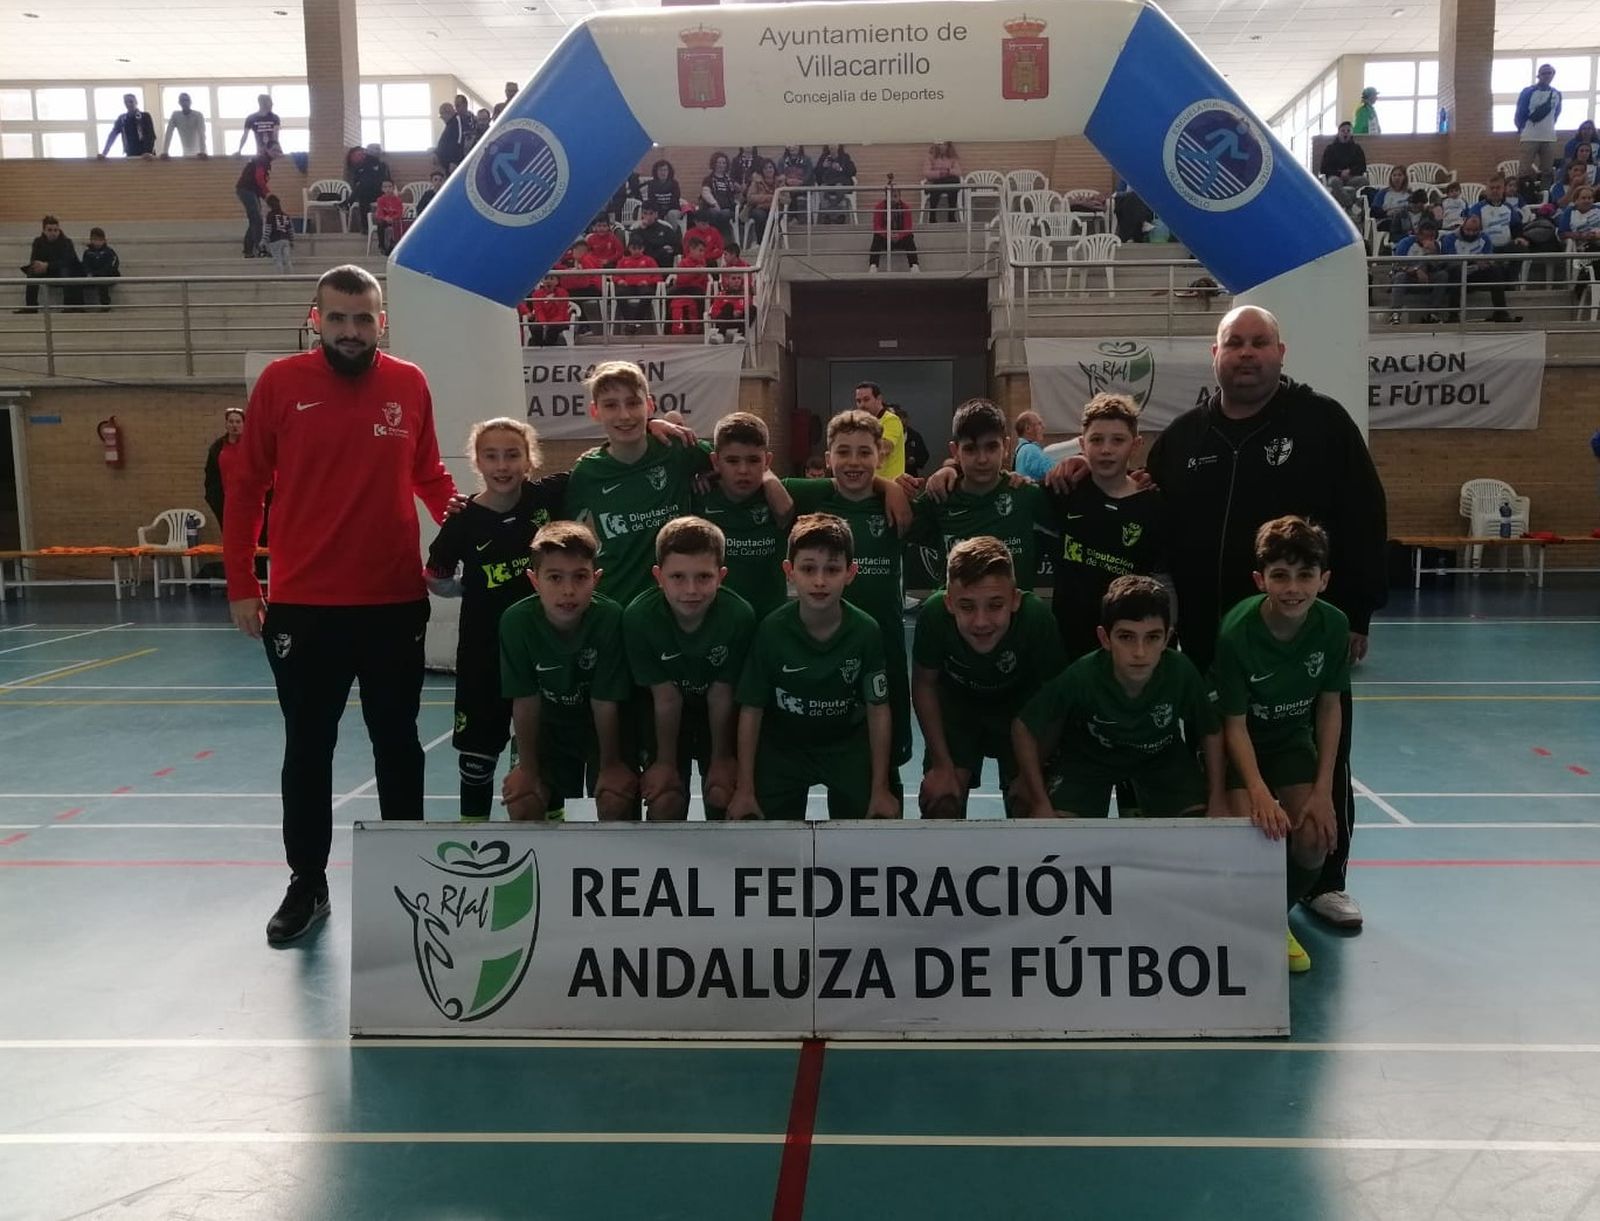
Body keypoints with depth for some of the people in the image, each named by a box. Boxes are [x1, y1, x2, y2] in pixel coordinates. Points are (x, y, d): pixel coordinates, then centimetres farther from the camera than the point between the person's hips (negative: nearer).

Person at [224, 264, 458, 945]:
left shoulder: (410, 385, 0)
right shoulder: (280, 382, -3)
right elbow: (244, 486, 0)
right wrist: (240, 585, -2)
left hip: (396, 600, 1)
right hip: (303, 603, -1)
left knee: (397, 743, 13)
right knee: (307, 749, 10)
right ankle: (307, 884, 25)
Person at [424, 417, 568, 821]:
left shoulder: (549, 496, -8)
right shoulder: (464, 520, -11)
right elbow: (436, 580, 3)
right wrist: (478, 588, -7)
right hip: (484, 651, -1)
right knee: (478, 748, 10)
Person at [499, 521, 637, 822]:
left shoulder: (610, 618, -30)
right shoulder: (516, 621, -25)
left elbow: (605, 702, -21)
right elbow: (525, 701, -16)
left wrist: (610, 764, -12)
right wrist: (528, 768, -9)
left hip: (606, 726, -2)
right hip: (550, 726, 2)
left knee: (614, 799, -16)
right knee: (522, 802, -8)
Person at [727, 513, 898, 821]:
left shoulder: (866, 631, -19)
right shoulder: (771, 630, -20)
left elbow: (878, 711, -11)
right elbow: (751, 710, -13)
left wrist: (880, 788, -7)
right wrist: (745, 788, -10)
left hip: (848, 746, 1)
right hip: (782, 746, 0)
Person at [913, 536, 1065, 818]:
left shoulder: (1037, 616, -36)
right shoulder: (934, 613, -34)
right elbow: (924, 685, -14)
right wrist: (942, 765, -14)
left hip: (1021, 709, 0)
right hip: (956, 704, 0)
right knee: (940, 800, -11)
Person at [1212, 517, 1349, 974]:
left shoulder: (1333, 625, -17)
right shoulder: (1237, 631, -28)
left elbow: (1329, 707, -6)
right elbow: (1235, 724, -21)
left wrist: (1323, 790, -11)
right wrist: (1259, 792, -32)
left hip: (1293, 741, 3)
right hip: (1241, 746, -3)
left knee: (1314, 840, -15)